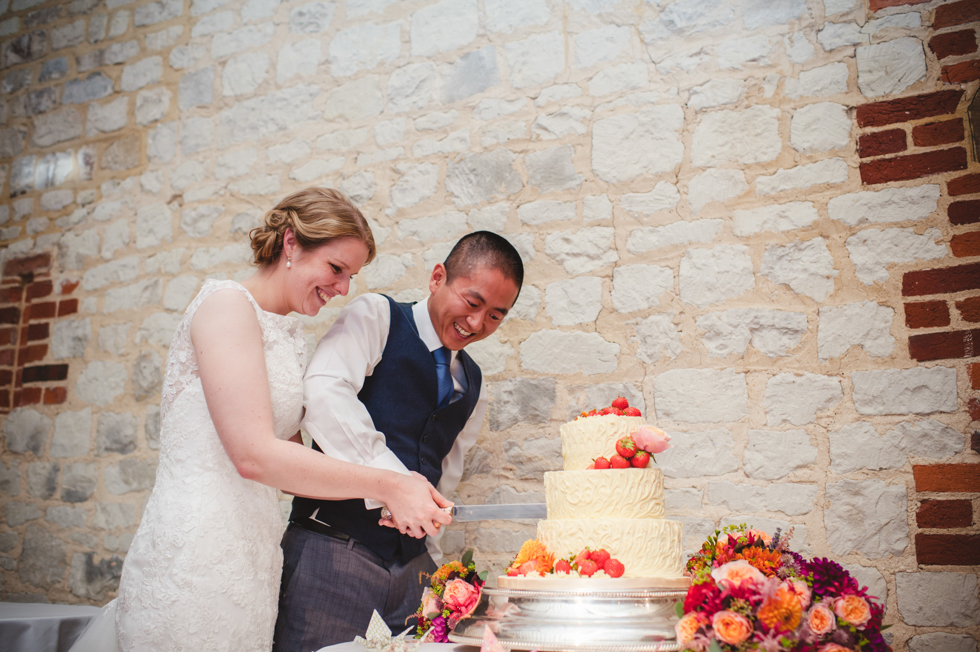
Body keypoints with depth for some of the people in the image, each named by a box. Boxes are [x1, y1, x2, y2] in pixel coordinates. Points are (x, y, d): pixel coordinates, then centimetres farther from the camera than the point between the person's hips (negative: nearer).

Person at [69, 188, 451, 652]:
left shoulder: (290, 332, 14)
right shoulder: (227, 304, -12)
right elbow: (254, 454, -21)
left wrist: (378, 502, 2)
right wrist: (386, 486, -17)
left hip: (249, 551, 8)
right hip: (196, 557, -8)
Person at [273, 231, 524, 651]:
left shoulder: (473, 385, 14)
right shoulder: (377, 317, -4)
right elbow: (323, 393, -21)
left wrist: (428, 556, 12)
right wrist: (391, 483, -27)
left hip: (411, 565, 6)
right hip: (334, 548, -5)